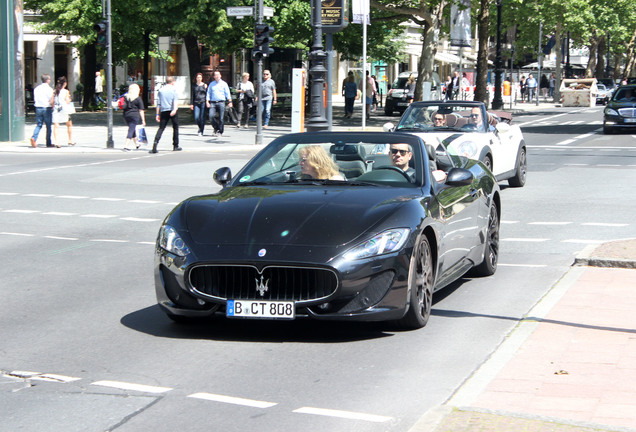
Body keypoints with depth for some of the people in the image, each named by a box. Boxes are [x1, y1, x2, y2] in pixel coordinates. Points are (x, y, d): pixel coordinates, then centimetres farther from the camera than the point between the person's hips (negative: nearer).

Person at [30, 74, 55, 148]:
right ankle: (48, 143, 9)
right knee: (48, 126, 5)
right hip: (47, 108, -4)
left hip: (38, 108, 4)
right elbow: (51, 100, -11)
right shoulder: (49, 89, -8)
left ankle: (34, 137, -14)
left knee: (39, 125, 10)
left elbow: (35, 99, 11)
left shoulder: (36, 88, 7)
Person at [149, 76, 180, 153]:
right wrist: (175, 109, -26)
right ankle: (175, 146, 13)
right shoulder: (173, 89, 2)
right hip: (172, 110, -3)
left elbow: (158, 103, 14)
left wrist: (157, 114, 18)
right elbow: (175, 100, -14)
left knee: (161, 128, -1)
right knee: (175, 128, 11)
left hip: (163, 111, 3)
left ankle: (155, 142, -24)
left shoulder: (161, 90, 14)